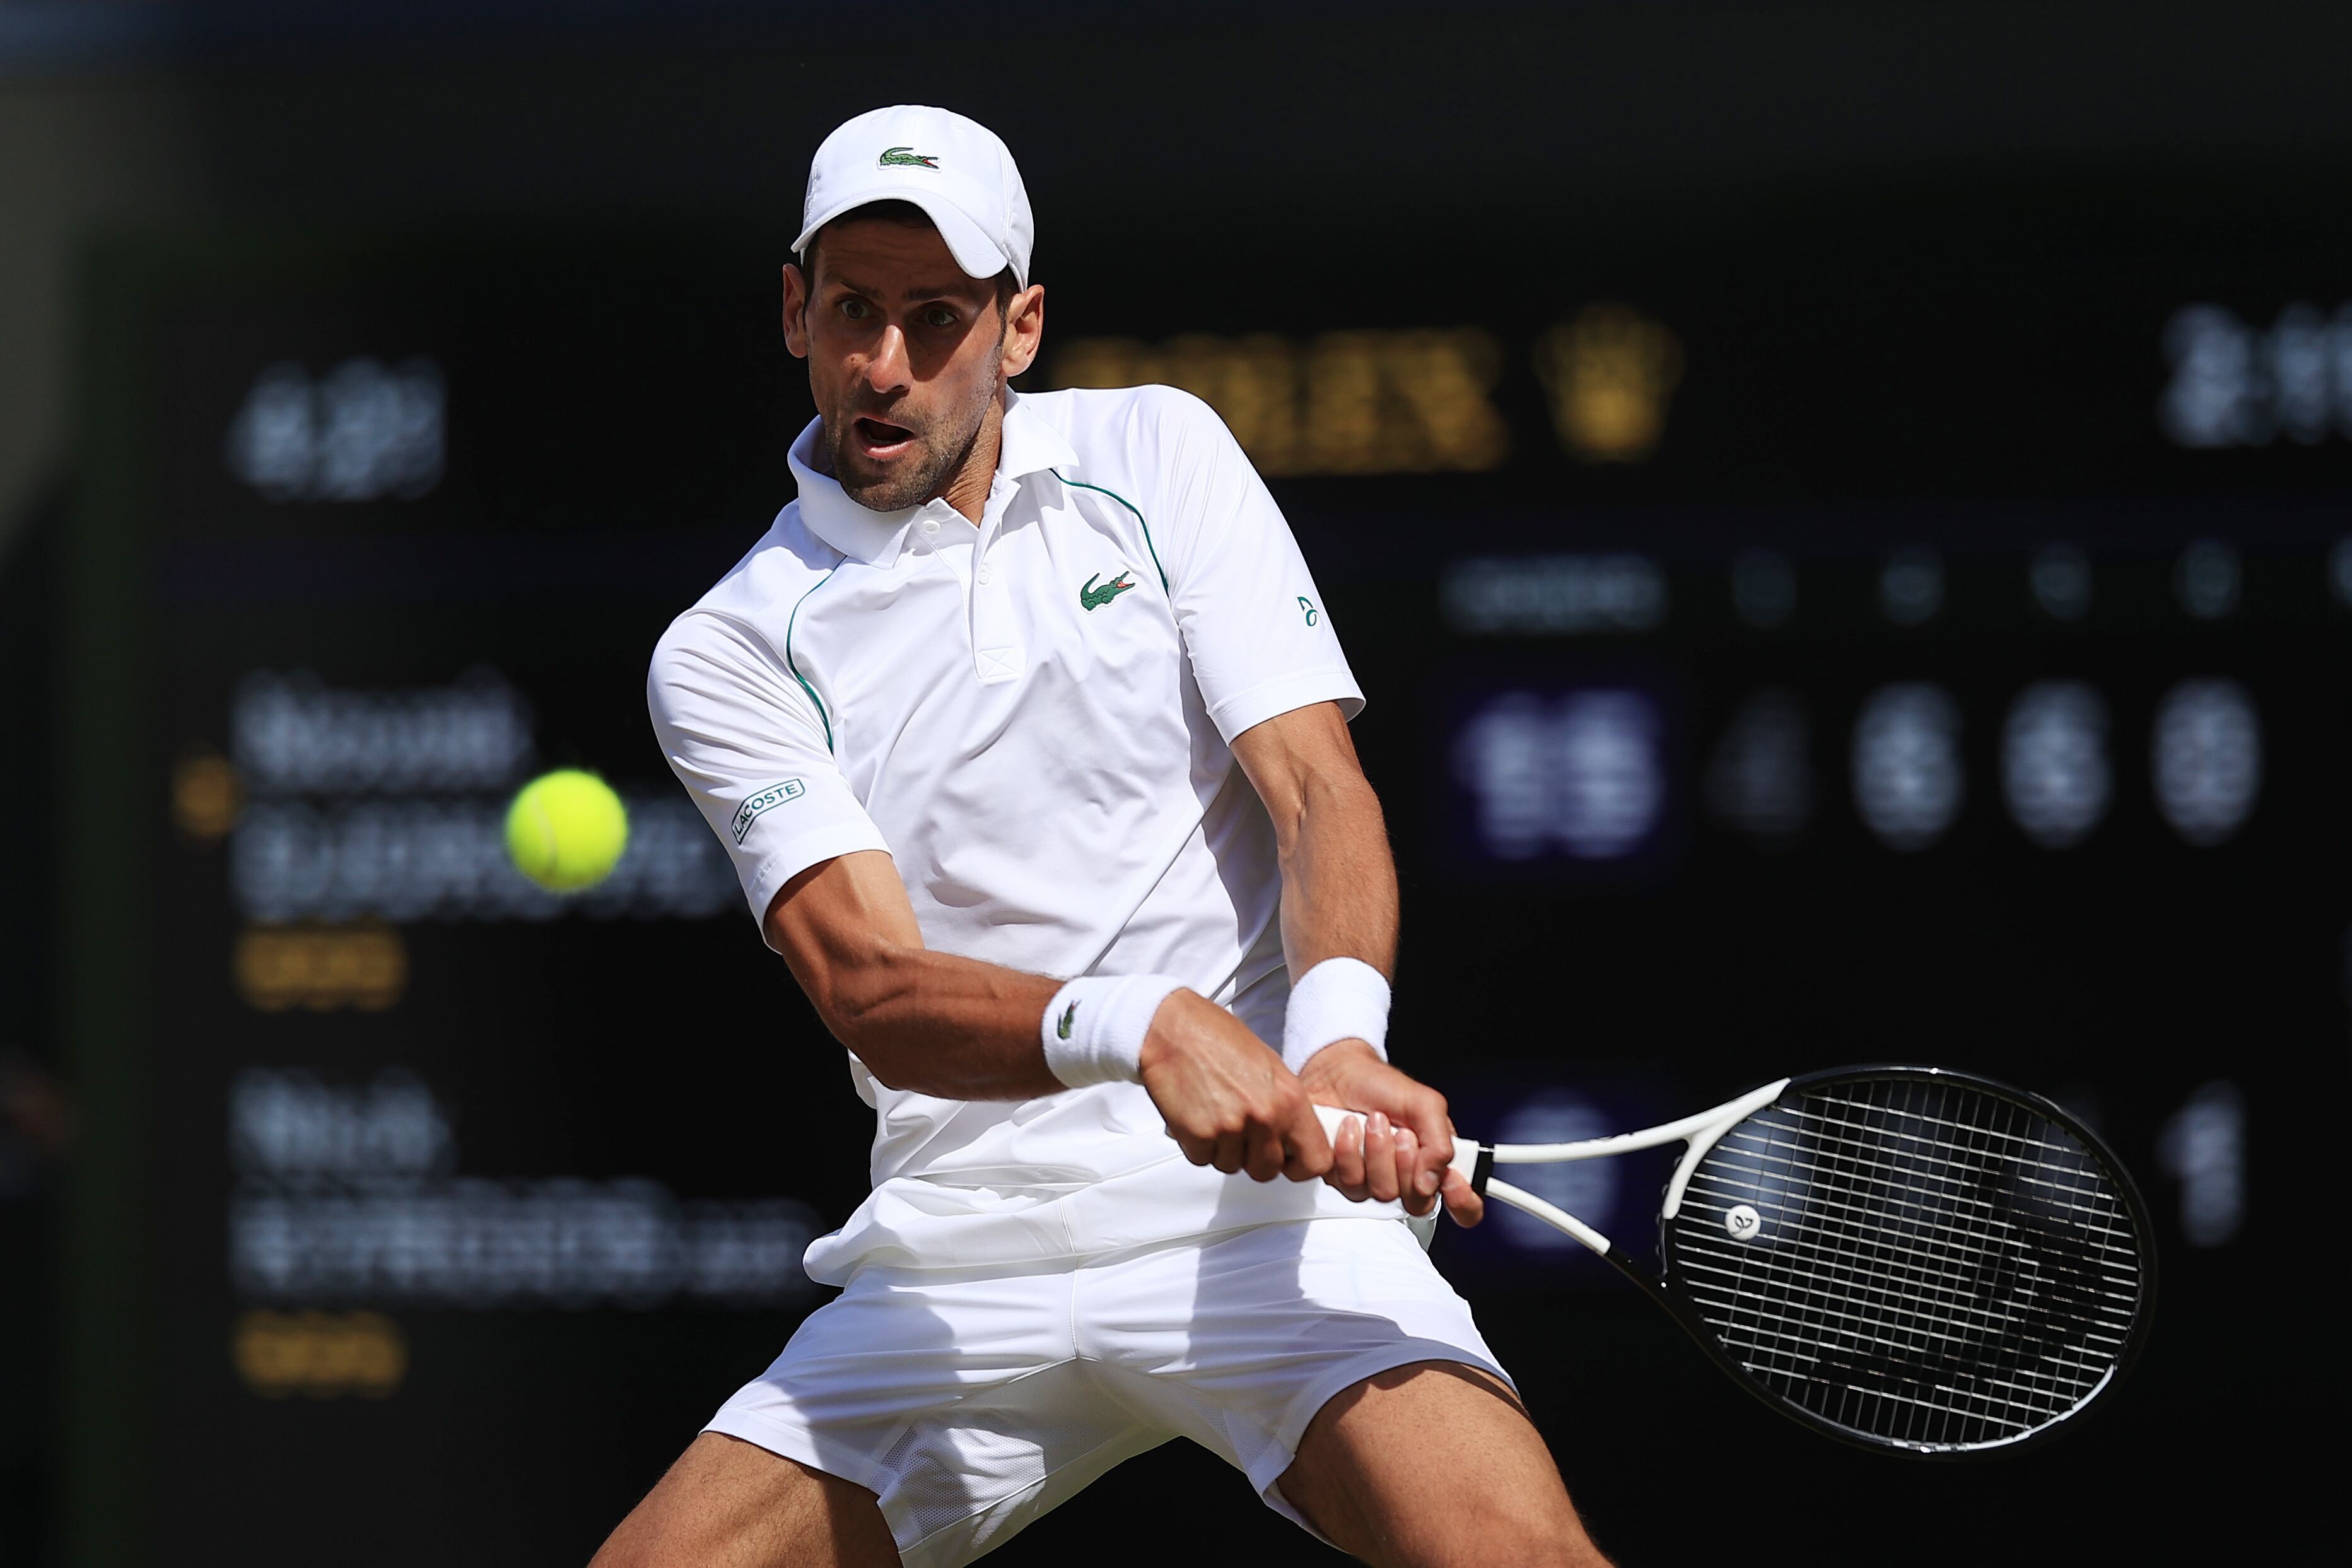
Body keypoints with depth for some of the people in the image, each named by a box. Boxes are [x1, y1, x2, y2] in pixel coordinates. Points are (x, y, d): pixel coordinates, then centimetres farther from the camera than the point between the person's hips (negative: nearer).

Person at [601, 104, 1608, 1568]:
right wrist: (1136, 1030, -31)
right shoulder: (727, 657, 4)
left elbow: (1320, 796, 0)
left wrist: (1338, 1035, -23)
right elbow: (874, 994, -10)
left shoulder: (1155, 455, 9)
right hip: (953, 1260, 2)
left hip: (1255, 1191, -2)